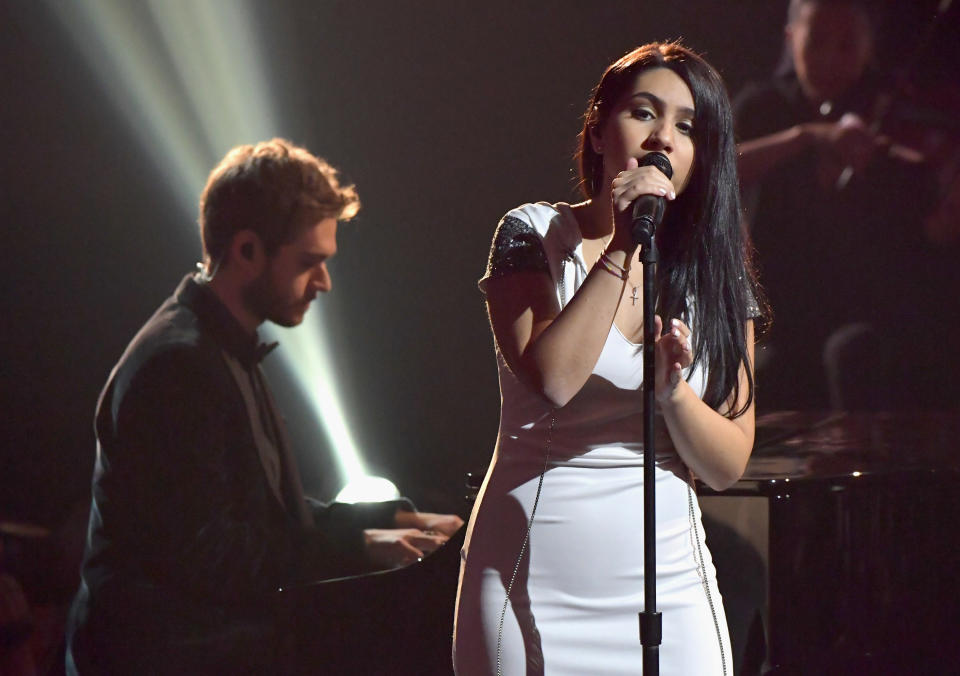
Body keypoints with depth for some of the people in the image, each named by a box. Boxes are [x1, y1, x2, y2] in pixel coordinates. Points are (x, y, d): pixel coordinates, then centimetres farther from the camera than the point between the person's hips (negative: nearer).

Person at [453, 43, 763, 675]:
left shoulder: (718, 270, 6)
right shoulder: (534, 233, -2)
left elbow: (727, 467, 1)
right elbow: (553, 379, -18)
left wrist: (673, 389, -18)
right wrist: (622, 248, -17)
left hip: (668, 581, 3)